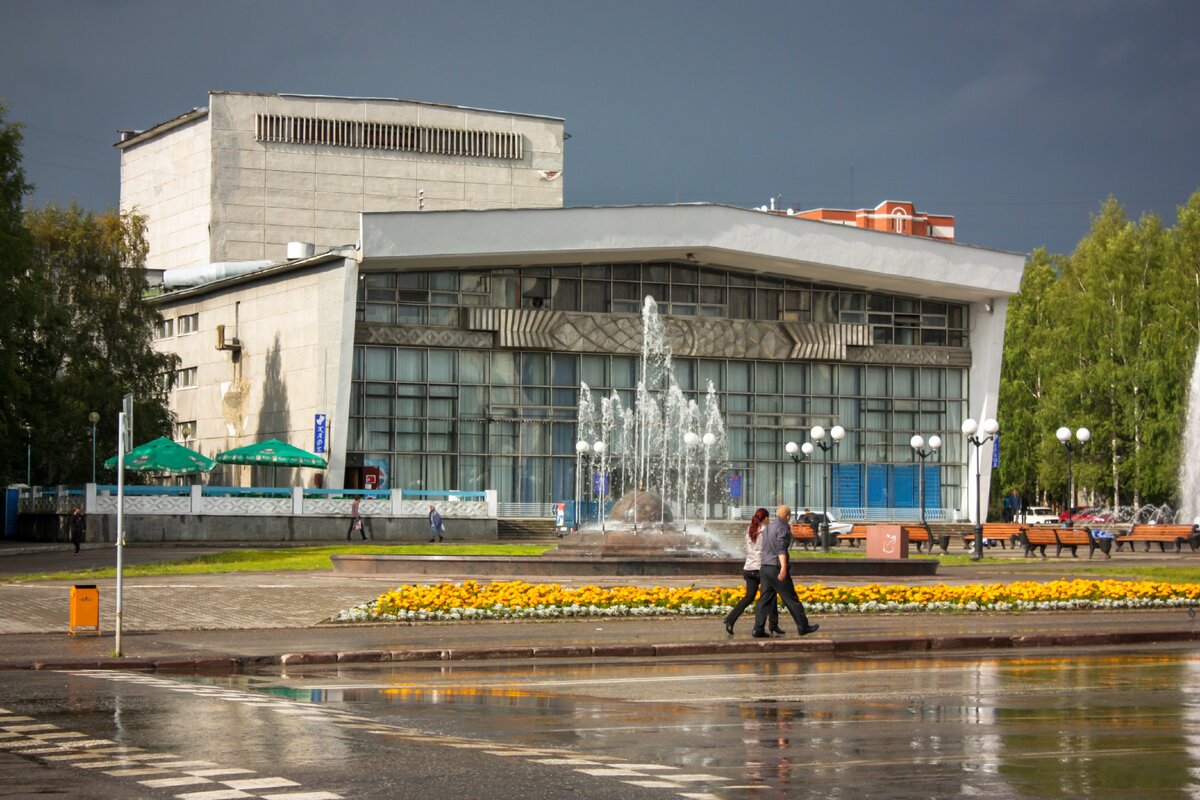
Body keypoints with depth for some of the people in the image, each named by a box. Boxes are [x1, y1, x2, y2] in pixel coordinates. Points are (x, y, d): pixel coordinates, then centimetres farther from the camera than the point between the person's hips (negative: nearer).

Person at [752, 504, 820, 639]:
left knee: (765, 599, 5)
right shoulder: (782, 527, -10)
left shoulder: (769, 527, 16)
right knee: (791, 599, 1)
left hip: (765, 567, 8)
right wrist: (784, 567, -32)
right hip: (776, 568, -8)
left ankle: (758, 629, -3)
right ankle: (803, 627, 8)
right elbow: (781, 548, -23)